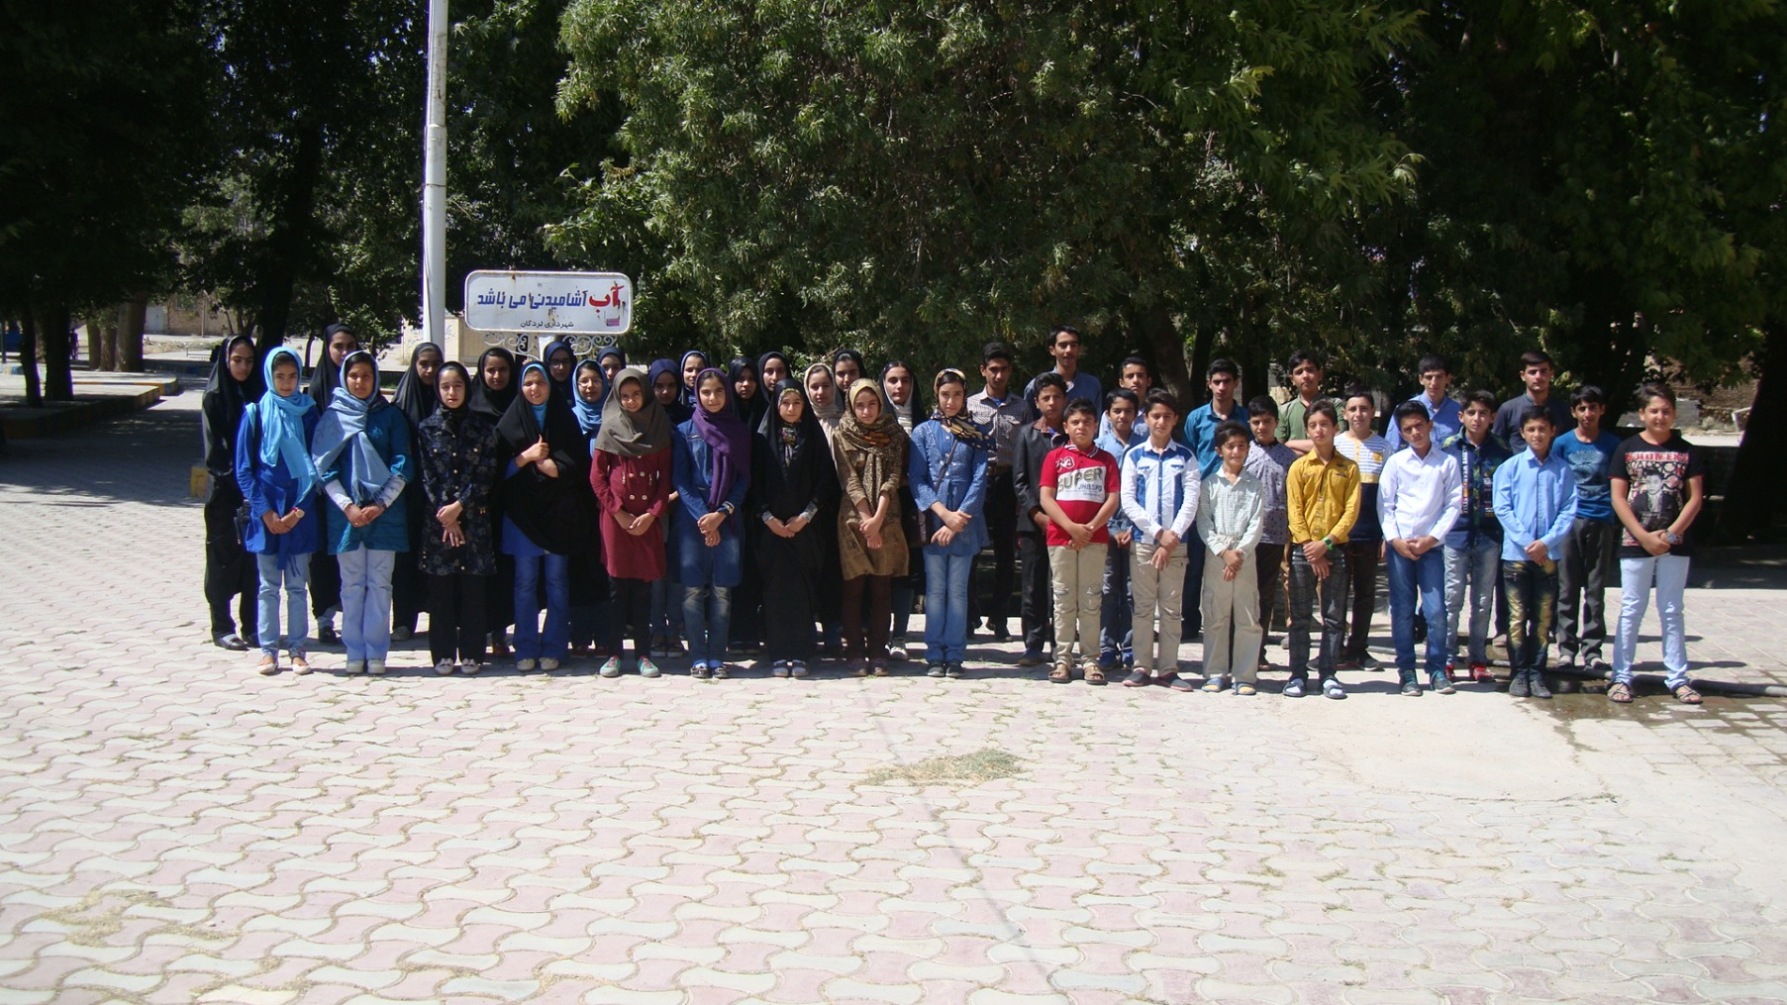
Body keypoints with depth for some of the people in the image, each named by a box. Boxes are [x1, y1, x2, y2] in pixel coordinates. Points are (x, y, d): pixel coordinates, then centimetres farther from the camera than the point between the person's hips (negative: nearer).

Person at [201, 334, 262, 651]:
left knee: (255, 555, 6)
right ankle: (222, 627, 6)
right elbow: (214, 449, -8)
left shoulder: (258, 395, 9)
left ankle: (252, 625, 14)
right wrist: (235, 479, -16)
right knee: (224, 555, 1)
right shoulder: (214, 398, -3)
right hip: (224, 490, -4)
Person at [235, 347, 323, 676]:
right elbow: (244, 469, 1)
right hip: (266, 511, 0)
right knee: (268, 586, 5)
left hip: (301, 512, 1)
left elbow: (317, 466, 3)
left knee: (297, 585, 5)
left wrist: (299, 511, -7)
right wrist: (265, 511, -8)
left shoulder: (308, 413, 3)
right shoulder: (255, 414, 0)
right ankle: (268, 650, 10)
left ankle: (298, 649, 11)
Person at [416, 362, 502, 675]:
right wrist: (445, 516, -7)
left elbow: (487, 474, 0)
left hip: (474, 519, 0)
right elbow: (426, 476, 2)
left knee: (474, 589, 0)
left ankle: (471, 654, 6)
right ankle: (443, 654, 8)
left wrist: (460, 506, -10)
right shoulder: (427, 428, 6)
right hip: (437, 520, 0)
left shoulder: (483, 427, 6)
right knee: (440, 590, 1)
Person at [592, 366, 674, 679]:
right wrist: (618, 511, -7)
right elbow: (596, 476, 1)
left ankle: (643, 654, 7)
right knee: (618, 585, 1)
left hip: (648, 518, 1)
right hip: (616, 516, -1)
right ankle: (614, 653, 5)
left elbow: (665, 477, 4)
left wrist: (652, 514, -7)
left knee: (644, 586, 3)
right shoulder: (609, 428, 3)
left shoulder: (659, 428, 6)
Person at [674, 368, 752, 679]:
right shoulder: (685, 431, 6)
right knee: (693, 590, -3)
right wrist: (702, 517, -10)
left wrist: (721, 514, -9)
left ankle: (717, 657, 6)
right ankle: (698, 657, 3)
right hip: (692, 520, -1)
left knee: (722, 591, 1)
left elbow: (744, 479, 5)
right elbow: (679, 479, 1)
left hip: (728, 520, 1)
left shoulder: (739, 431, 10)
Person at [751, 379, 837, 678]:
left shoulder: (814, 437, 6)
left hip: (805, 526, 0)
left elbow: (825, 480, 2)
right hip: (772, 526, 0)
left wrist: (806, 515, -7)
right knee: (776, 589, -2)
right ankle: (778, 655, 2)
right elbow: (755, 481, 2)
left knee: (803, 590, -2)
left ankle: (800, 654, 2)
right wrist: (767, 517, -9)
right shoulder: (763, 438, 5)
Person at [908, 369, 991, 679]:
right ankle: (935, 655, 5)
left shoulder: (976, 435, 8)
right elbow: (916, 479, 0)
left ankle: (955, 656, 5)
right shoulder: (923, 432, 7)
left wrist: (958, 519, -10)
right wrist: (943, 513, -12)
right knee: (935, 590, 2)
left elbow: (979, 481, 1)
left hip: (965, 522, 0)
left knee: (958, 590, 2)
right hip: (932, 520, 0)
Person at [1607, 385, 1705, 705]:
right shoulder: (1627, 450, 1)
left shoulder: (1687, 452, 4)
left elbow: (1695, 498, 1)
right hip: (1634, 543, -1)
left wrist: (1670, 534, -11)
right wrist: (1645, 537, -11)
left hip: (1675, 544, 1)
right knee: (1631, 610, 3)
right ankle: (1621, 677, 7)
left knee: (1672, 612, 7)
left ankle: (1677, 678, 10)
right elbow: (1618, 499, -2)